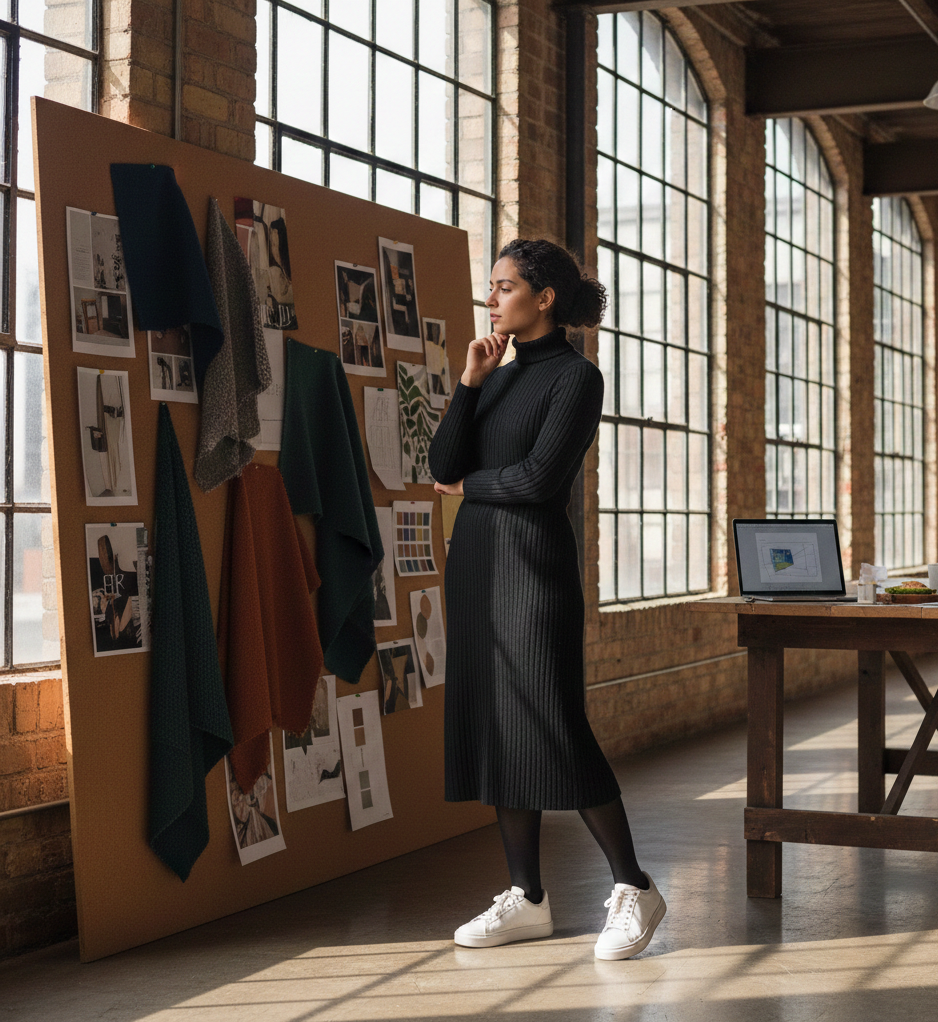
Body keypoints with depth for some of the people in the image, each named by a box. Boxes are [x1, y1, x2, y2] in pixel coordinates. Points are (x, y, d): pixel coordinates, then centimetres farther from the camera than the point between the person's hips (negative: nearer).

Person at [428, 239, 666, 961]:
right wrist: (470, 382, -2)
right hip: (476, 557, 8)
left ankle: (634, 889, 3)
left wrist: (471, 484, 0)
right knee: (494, 725, 6)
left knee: (553, 725, -9)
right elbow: (444, 466, 5)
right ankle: (528, 899, 13)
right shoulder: (497, 377, 16)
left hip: (535, 557, -8)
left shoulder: (576, 376, -6)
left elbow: (540, 478, -16)